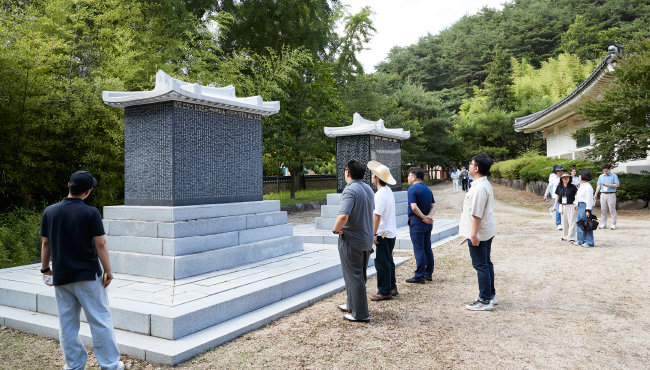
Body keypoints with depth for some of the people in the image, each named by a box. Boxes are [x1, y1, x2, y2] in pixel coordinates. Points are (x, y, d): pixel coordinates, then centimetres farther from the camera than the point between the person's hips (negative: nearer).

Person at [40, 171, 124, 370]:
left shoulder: (49, 212, 1)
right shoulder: (90, 213, -12)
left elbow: (45, 244, 7)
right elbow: (100, 244, -13)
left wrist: (45, 269, 19)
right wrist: (108, 271, -4)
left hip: (60, 277, 5)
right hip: (87, 275, -4)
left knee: (67, 323, 14)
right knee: (100, 320, 4)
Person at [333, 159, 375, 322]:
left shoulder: (350, 190, -21)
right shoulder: (368, 189, 8)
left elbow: (343, 216, -35)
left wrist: (336, 229, -18)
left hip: (351, 240, -9)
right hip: (367, 239, 9)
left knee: (354, 277, 2)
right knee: (360, 275, 19)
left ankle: (360, 313, 9)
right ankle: (353, 305, 35)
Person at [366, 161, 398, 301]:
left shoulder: (380, 194, -20)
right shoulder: (389, 191, 11)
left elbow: (377, 216, -21)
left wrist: (374, 234, -17)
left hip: (383, 234, -10)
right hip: (391, 232, 10)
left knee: (382, 263, -1)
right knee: (388, 261, 19)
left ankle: (384, 292, 6)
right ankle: (392, 287, 29)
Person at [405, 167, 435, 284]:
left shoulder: (412, 189, -13)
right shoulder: (428, 189, 12)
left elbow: (414, 207, -22)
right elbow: (433, 206, 6)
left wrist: (424, 217, -13)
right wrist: (429, 217, -9)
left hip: (417, 222, -8)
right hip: (427, 223, 8)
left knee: (419, 249, -4)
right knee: (427, 248, 14)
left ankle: (419, 276, 0)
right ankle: (428, 274, 21)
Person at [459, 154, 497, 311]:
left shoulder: (479, 188, -22)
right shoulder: (485, 184, 12)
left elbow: (476, 214, -24)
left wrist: (474, 234, -22)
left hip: (479, 233, -10)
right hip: (487, 232, 10)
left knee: (481, 265, -3)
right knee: (486, 263, 17)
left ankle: (485, 301, 5)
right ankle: (491, 295, 28)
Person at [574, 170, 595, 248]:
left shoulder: (588, 187, -15)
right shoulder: (581, 186, 15)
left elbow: (589, 199, -18)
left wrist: (588, 210, -19)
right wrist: (576, 204, 24)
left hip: (585, 206, -10)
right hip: (580, 206, 10)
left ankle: (589, 242, 0)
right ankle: (581, 241, 21)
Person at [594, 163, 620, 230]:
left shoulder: (614, 176, 2)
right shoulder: (601, 176, 15)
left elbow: (617, 185, -4)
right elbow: (598, 185, 15)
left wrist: (609, 185, -18)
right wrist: (596, 194, 6)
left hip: (611, 194, -4)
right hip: (603, 194, 4)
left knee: (612, 210, -4)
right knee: (603, 210, 4)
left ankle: (613, 225, 0)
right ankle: (603, 224, 9)